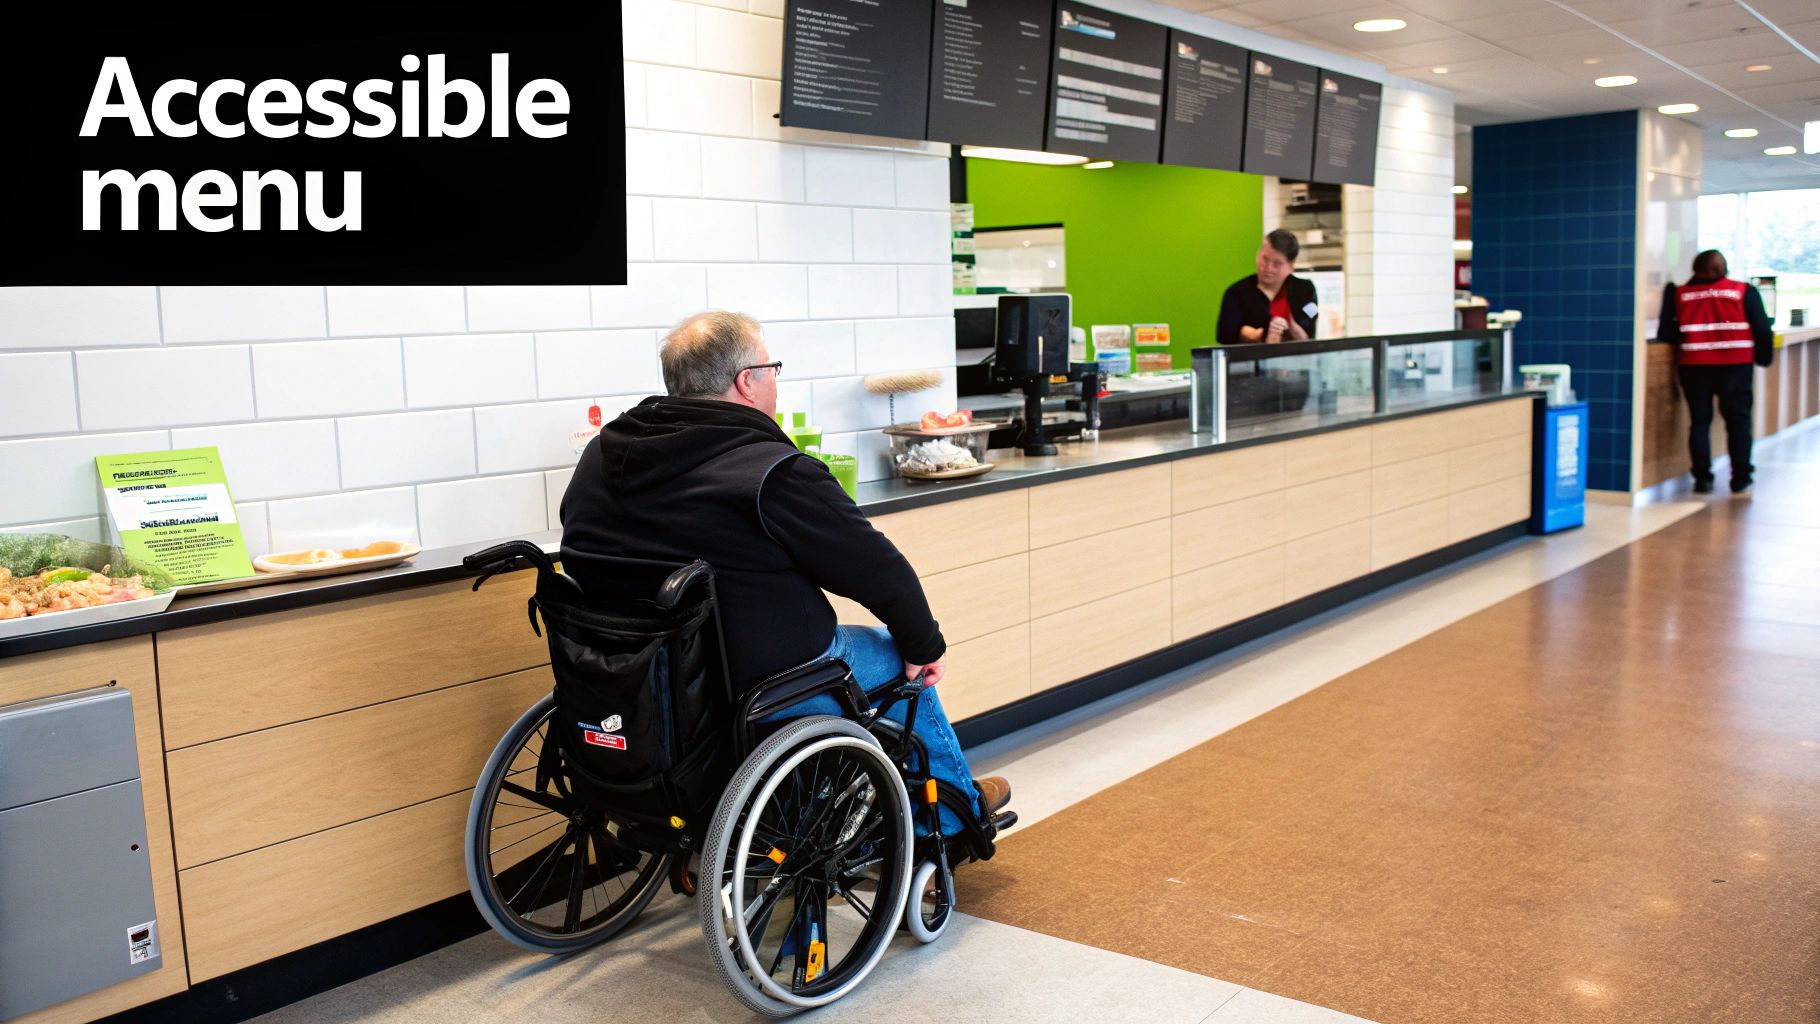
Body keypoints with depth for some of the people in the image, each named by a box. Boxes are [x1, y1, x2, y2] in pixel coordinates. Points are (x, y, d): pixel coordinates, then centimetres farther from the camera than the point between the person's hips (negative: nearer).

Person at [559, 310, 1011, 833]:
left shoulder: (597, 457, 2)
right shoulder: (776, 474, -20)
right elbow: (880, 571, -14)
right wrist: (926, 645, 4)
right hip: (762, 688, -7)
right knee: (899, 657, 18)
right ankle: (953, 810, 37)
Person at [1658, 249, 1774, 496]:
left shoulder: (1679, 294, 6)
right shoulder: (1743, 291, 5)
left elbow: (1666, 334, 3)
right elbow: (1762, 329, 2)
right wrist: (1764, 356, 15)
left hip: (1693, 365, 1)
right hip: (1735, 364, -1)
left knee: (1700, 420, 8)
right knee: (1738, 420, 8)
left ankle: (1702, 479, 5)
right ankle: (1741, 481, 6)